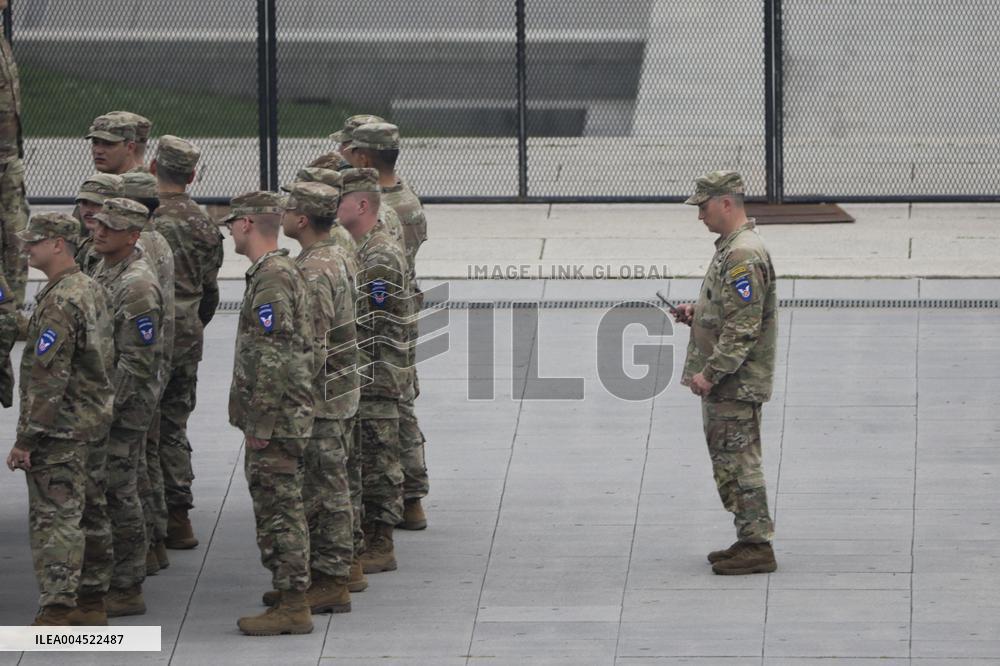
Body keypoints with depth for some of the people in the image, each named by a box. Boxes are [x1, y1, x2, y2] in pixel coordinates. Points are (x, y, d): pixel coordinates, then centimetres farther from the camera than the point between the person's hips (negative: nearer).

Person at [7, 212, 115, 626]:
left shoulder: (59, 303, -20)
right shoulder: (92, 291, 11)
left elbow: (48, 378, -23)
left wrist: (25, 439, -20)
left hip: (61, 429, -10)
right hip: (94, 421, 10)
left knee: (55, 518, -8)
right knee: (90, 514, 14)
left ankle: (57, 611, -9)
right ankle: (91, 603, 21)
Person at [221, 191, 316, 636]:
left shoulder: (271, 279, -18)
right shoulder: (282, 271, 16)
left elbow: (273, 360, -23)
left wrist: (261, 425, -20)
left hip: (275, 422, -10)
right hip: (286, 420, 10)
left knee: (280, 511, -6)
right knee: (278, 510, 14)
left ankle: (292, 607, -4)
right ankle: (290, 595, 19)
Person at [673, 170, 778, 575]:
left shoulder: (743, 257, -19)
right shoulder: (730, 249, 15)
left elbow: (744, 326, -24)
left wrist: (711, 373, -22)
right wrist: (697, 313, 11)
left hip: (735, 384, -11)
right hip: (726, 383, 11)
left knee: (738, 463, -8)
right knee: (732, 462, 14)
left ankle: (757, 547, -5)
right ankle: (750, 541, 20)